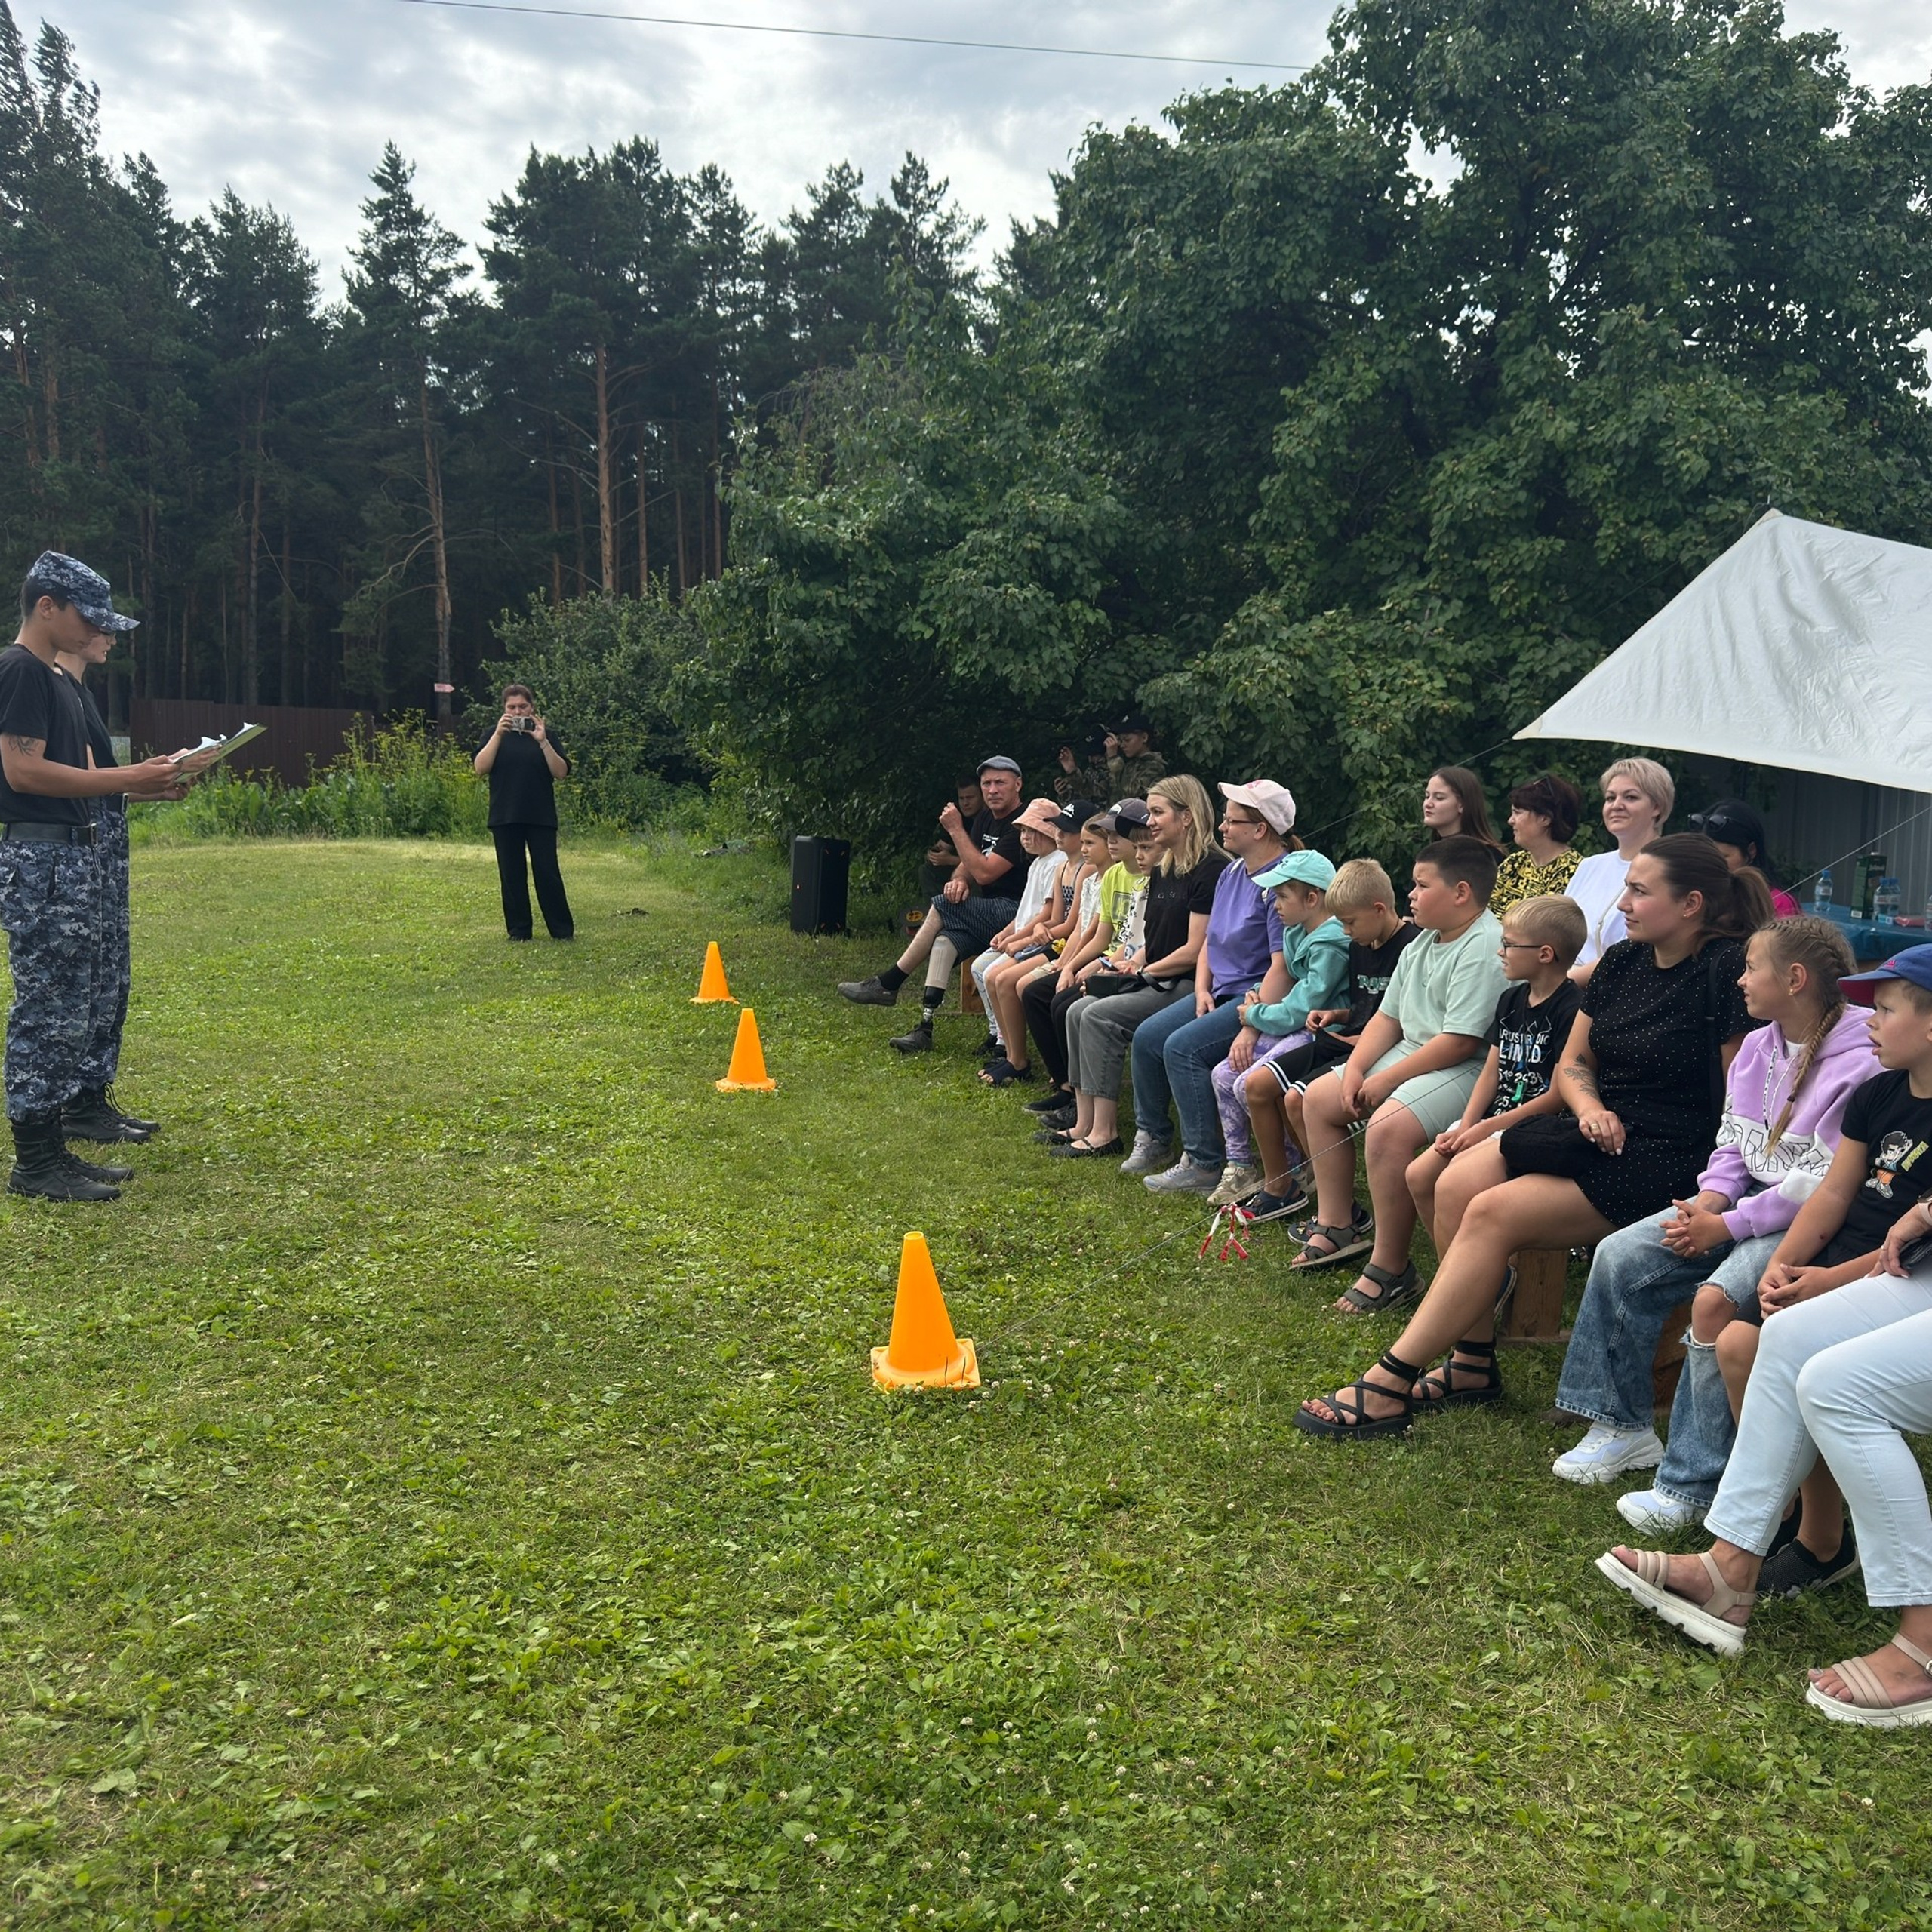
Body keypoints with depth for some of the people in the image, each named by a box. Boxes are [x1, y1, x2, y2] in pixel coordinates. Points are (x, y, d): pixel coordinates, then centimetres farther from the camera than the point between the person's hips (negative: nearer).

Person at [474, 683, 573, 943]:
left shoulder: (546, 735, 8)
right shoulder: (496, 736, 10)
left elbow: (561, 772, -4)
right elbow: (481, 768, -6)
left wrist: (543, 742, -16)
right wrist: (498, 734, -14)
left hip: (541, 816, -1)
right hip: (505, 817, 1)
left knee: (547, 873, -4)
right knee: (511, 875, 3)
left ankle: (563, 930, 4)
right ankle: (518, 931, 11)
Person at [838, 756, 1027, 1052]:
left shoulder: (1021, 825, -13)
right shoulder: (986, 817, 15)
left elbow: (984, 872, -20)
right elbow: (967, 865, 16)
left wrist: (956, 830, -14)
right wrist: (959, 880, -8)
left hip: (1014, 913, -8)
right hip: (988, 914, 8)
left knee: (942, 908, -24)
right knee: (945, 938, -21)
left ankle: (887, 985, -14)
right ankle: (925, 1026, -29)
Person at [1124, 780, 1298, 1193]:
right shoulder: (1232, 873, 11)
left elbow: (1283, 966, -26)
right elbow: (1211, 941, 18)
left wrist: (1251, 1028, -31)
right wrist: (1203, 990, 0)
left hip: (1258, 996, -10)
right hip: (1222, 991, 10)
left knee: (1183, 1047, -24)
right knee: (1147, 1036, 3)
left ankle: (1203, 1164, -18)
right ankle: (1152, 1139, 18)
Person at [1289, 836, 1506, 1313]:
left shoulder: (1485, 948, -20)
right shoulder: (1423, 945, 13)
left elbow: (1460, 1041, -26)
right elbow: (1388, 1018, 15)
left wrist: (1387, 1080, -19)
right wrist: (1355, 1070, -2)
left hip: (1469, 1070, -11)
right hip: (1412, 1055, 11)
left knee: (1388, 1128, -33)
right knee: (1319, 1098, 12)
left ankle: (1390, 1269, -21)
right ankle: (1337, 1226, 19)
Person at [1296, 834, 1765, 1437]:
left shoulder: (1727, 971, -12)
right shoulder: (1622, 962, 11)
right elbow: (1572, 1062, 15)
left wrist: (1708, 1188, -18)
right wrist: (1589, 1106, -5)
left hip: (1666, 1159, -8)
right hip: (1599, 1131, 8)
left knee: (1494, 1213, -21)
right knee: (1457, 1184, -11)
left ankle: (1388, 1387, -16)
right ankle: (1473, 1360, 1)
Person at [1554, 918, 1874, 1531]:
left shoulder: (1859, 1065, -17)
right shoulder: (1757, 1048, 9)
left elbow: (1821, 1185, -21)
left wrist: (1726, 1227, -20)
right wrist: (1707, 1201, -6)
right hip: (1749, 1202, 9)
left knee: (1717, 1299, -32)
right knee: (1620, 1257, -8)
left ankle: (1692, 1486, -20)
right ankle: (1621, 1427, 4)